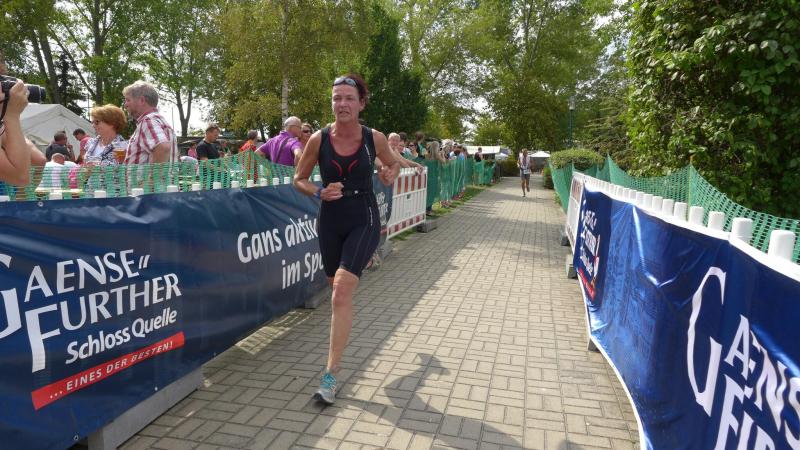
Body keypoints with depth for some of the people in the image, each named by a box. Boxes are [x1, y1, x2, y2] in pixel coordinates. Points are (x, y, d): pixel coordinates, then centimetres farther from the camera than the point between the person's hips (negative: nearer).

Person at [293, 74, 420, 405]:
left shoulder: (374, 138, -6)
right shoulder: (319, 139, -6)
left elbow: (393, 163, 15)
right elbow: (299, 179, 4)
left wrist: (390, 175, -6)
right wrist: (320, 193, -15)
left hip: (364, 220, -3)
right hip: (330, 220, 3)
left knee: (341, 292, -17)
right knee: (337, 287, 19)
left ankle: (331, 373, -9)